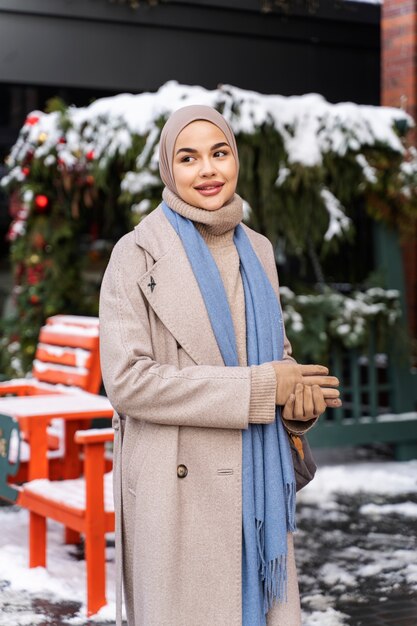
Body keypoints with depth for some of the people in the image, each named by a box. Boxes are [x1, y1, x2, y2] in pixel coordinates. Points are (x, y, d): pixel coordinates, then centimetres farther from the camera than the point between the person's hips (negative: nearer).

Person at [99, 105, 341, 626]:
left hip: (258, 482, 5)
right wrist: (257, 388, -17)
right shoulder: (138, 255, -8)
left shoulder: (257, 250, 10)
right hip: (180, 489, -5)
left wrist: (299, 396, -6)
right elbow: (126, 380, -16)